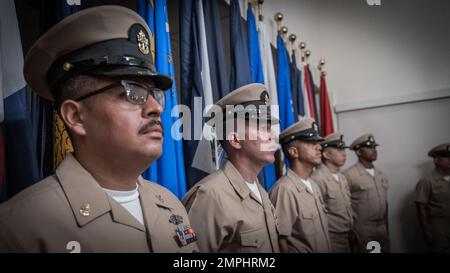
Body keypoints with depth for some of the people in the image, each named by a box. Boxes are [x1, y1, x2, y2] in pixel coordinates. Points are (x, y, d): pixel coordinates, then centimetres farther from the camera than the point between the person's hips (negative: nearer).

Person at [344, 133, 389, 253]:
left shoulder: (380, 174, 9)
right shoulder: (349, 175, -14)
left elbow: (384, 201, 16)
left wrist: (386, 225, 16)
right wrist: (350, 231, -6)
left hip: (383, 228, 6)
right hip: (362, 230, -6)